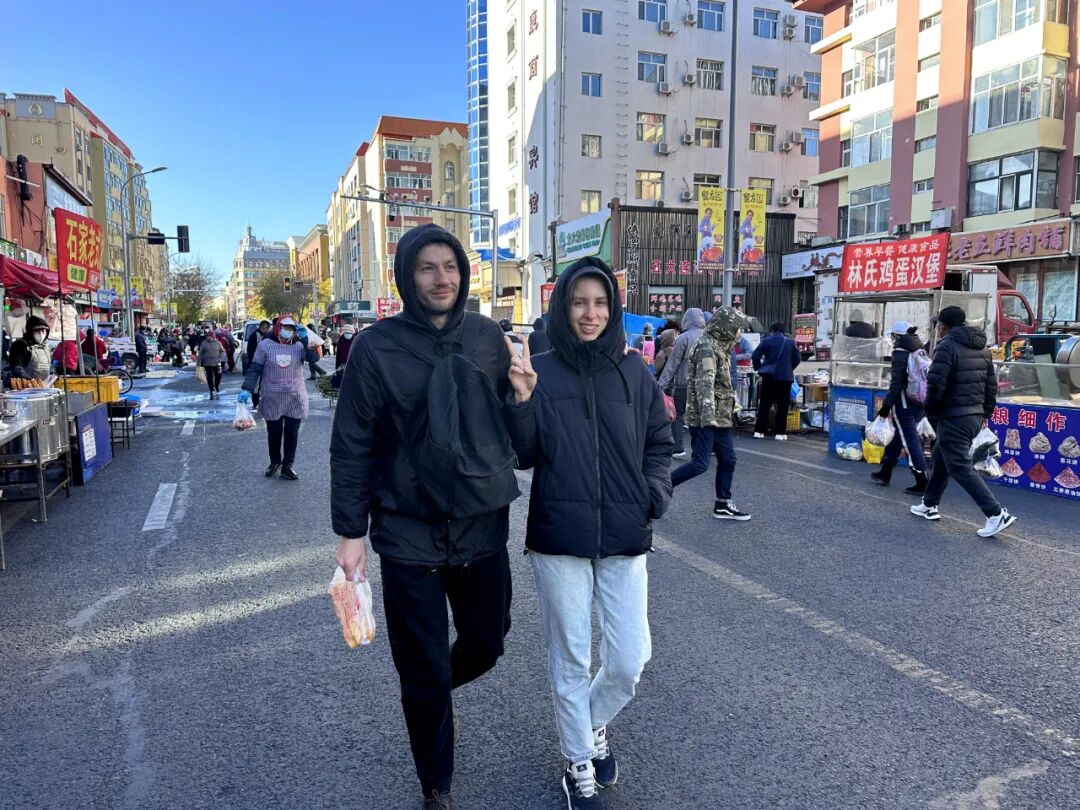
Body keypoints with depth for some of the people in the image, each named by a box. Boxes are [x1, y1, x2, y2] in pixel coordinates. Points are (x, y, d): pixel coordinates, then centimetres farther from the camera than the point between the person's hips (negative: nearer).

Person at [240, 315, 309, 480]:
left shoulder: (299, 345, 1)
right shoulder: (265, 345, -2)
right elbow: (255, 368, -1)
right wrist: (247, 389, -10)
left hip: (295, 399, 1)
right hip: (272, 399, -1)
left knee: (292, 434, 3)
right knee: (274, 433, 10)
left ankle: (287, 466, 13)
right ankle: (275, 462, 30)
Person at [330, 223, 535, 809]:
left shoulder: (488, 337, 0)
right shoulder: (376, 346, -8)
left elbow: (515, 440, 8)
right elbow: (351, 446, -5)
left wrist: (520, 399, -11)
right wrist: (350, 531, -6)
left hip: (481, 530, 3)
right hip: (408, 536, -3)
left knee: (485, 646, 19)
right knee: (425, 675, 11)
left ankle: (434, 690, 54)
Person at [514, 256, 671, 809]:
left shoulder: (633, 372, 3)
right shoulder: (540, 373, -4)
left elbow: (658, 442, 13)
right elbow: (522, 456, -5)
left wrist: (657, 490, -4)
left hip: (624, 538, 2)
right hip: (559, 539, -2)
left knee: (629, 661, 6)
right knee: (569, 660, 12)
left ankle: (595, 724, 39)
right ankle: (579, 762, 36)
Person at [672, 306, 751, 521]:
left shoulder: (719, 347, 16)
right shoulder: (707, 347, -16)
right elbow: (705, 384, -26)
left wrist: (730, 411, 28)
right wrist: (707, 415, -33)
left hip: (720, 417, 10)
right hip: (705, 417, -10)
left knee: (728, 460, 11)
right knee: (700, 463, -9)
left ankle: (723, 505, 21)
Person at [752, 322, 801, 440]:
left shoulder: (766, 341, 1)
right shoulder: (790, 342, 6)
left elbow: (755, 356, -4)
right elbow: (797, 358, 7)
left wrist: (760, 368, 9)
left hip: (769, 376, 0)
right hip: (785, 376, 0)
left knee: (764, 404, 6)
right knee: (783, 406, 4)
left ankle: (759, 431, 4)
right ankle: (780, 433, 3)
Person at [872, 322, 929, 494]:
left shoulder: (900, 353, -11)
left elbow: (896, 383, -16)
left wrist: (887, 405, -12)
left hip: (905, 404, -8)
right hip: (921, 404, 8)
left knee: (910, 441, -5)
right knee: (899, 436, 19)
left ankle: (921, 483, -5)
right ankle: (885, 473, 29)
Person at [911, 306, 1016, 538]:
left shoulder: (947, 346, -15)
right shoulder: (982, 348, 13)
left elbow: (935, 383, -22)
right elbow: (991, 384, 15)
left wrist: (930, 409, -7)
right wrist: (986, 412, 20)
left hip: (953, 418, -9)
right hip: (975, 416, 9)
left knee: (961, 468, -5)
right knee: (939, 458, 21)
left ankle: (997, 514, -10)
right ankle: (929, 505, 29)